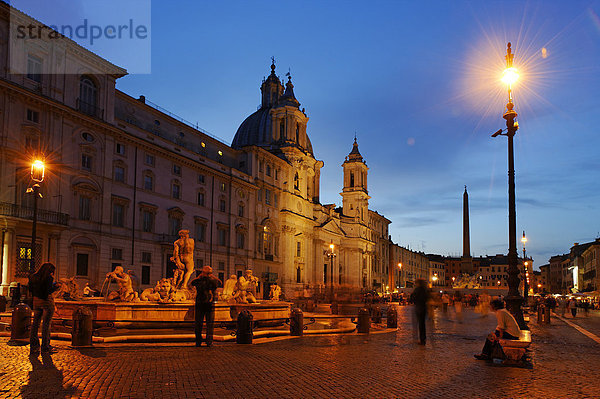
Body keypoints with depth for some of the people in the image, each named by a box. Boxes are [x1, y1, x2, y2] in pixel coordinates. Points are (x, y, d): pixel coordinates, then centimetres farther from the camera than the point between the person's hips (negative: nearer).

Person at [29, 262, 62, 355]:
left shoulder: (33, 277, 6)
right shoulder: (48, 277, -13)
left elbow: (31, 289, 12)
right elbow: (49, 291, -18)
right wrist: (56, 286, -2)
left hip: (36, 301, 6)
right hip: (47, 302, -6)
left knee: (35, 323, 11)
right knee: (46, 323, 0)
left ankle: (33, 346, 15)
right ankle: (45, 347, 6)